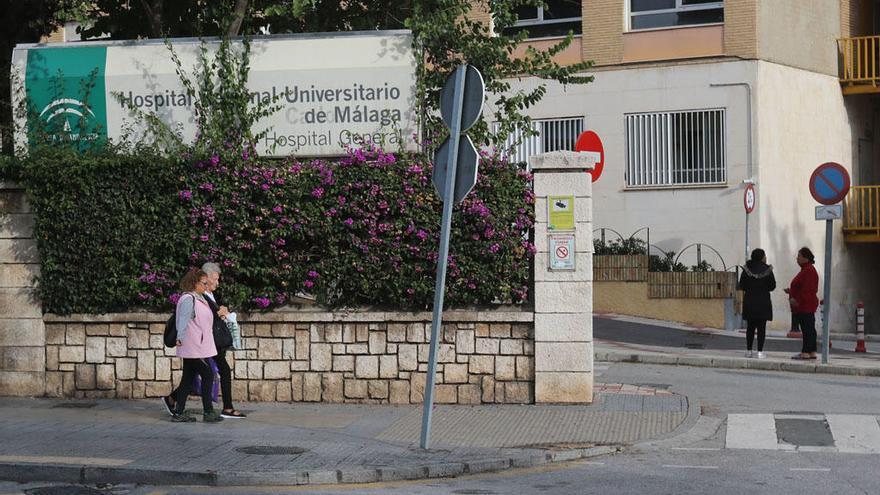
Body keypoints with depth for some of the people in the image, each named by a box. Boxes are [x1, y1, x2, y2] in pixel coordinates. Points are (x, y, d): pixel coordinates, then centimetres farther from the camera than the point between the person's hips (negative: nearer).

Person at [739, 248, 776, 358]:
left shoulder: (747, 269, -3)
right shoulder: (767, 270, -7)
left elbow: (742, 286, 0)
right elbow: (772, 286, -2)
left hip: (749, 301, 2)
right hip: (763, 302, -2)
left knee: (750, 327, 11)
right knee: (761, 328, 1)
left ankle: (749, 350, 12)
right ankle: (760, 351, -2)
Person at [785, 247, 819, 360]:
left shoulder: (809, 271, -14)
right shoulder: (805, 270, 19)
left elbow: (807, 290, -21)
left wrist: (797, 300, -21)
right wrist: (791, 291, 14)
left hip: (806, 306, -11)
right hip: (803, 306, 11)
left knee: (807, 329, -9)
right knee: (809, 329, 11)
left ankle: (805, 352, -10)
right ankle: (812, 352, 15)